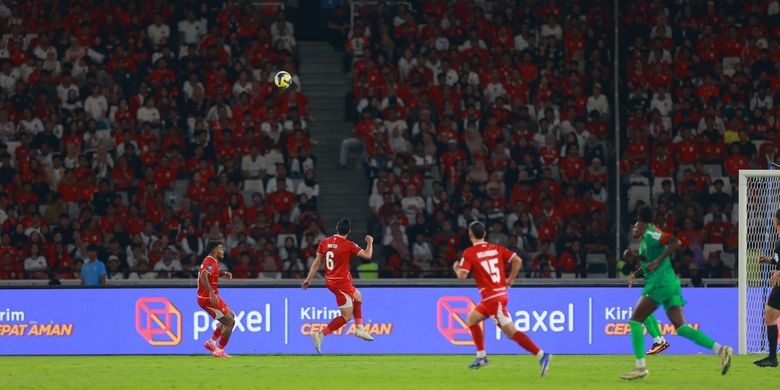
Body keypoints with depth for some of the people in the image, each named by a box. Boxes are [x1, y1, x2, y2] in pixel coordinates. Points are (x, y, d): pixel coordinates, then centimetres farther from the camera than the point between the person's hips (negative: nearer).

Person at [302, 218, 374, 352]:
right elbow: (367, 255, -12)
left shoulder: (324, 242, 0)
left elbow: (317, 262, 2)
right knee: (346, 316, -1)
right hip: (342, 283, -8)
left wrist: (309, 279, 8)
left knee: (358, 296, 28)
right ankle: (321, 335, -12)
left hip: (330, 281, 8)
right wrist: (370, 243, 6)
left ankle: (359, 328, 25)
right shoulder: (348, 245, -17)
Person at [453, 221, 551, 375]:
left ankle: (541, 355, -26)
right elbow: (517, 260, 1)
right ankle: (481, 357, 25)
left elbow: (462, 276, -14)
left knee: (511, 332, -14)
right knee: (471, 319, 24)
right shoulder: (496, 248, 8)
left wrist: (456, 269, 9)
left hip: (492, 298, -8)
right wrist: (510, 281, 11)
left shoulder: (469, 253, -9)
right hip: (501, 292, 8)